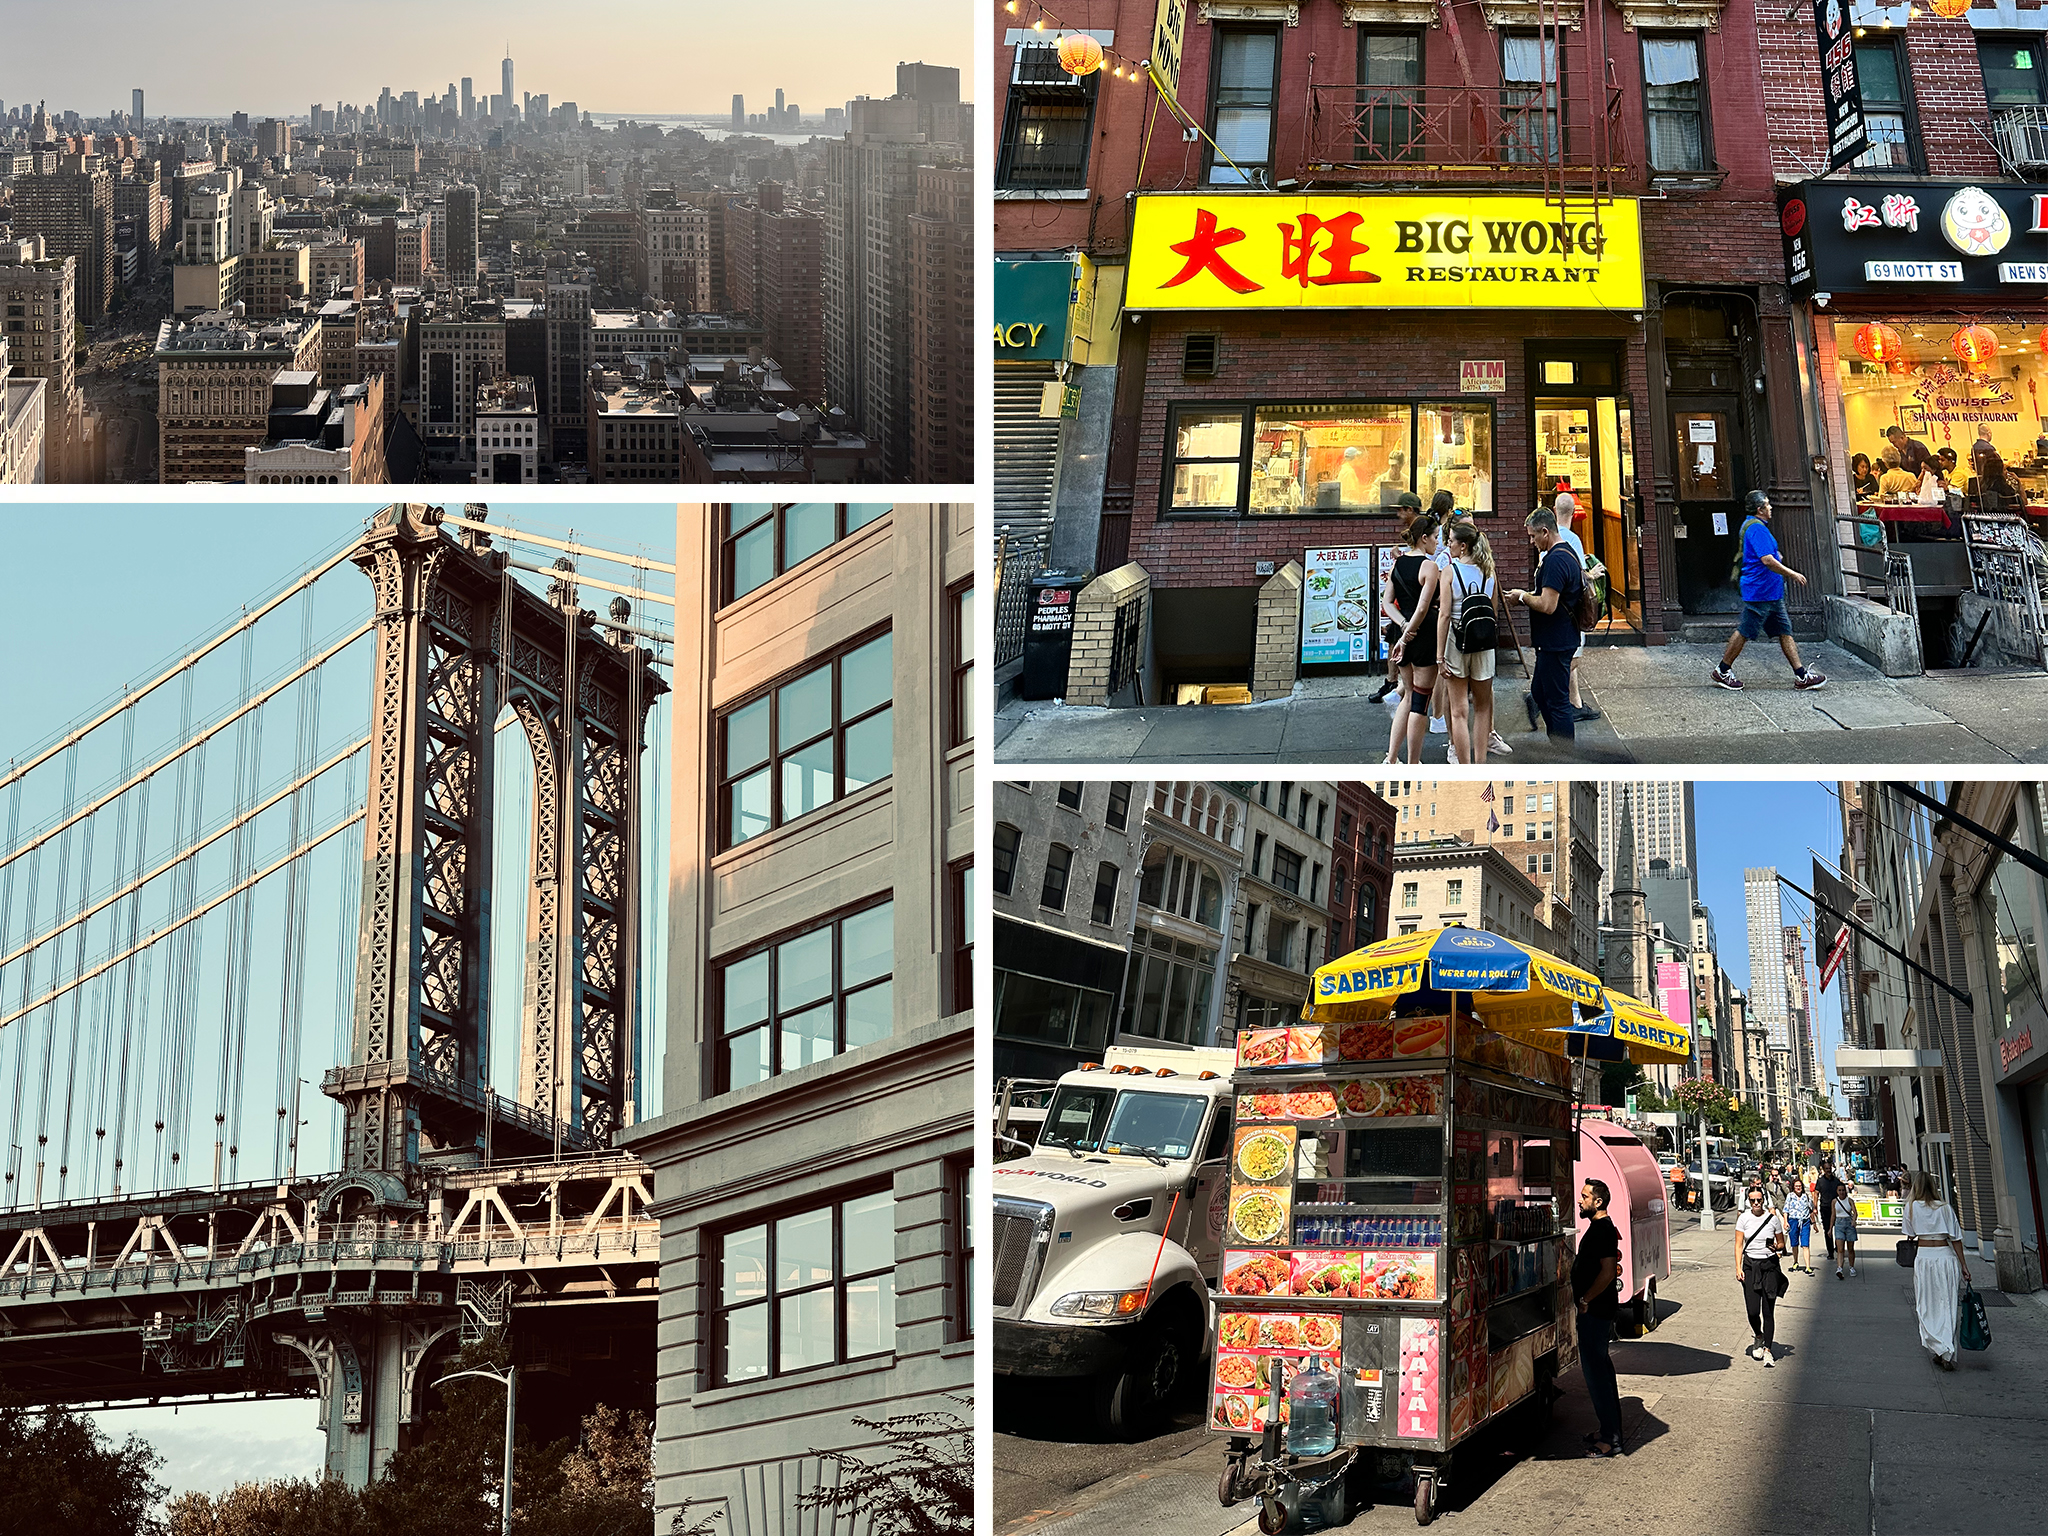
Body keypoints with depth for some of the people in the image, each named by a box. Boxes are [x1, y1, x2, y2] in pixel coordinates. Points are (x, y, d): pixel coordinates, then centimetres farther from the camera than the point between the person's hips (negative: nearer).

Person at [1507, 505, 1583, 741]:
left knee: (1557, 701, -3)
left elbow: (1547, 605, -27)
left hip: (1555, 643, -11)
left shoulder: (1555, 560, -21)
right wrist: (1528, 596, 14)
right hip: (1559, 640, 11)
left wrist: (1523, 597, -11)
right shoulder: (1567, 553, 13)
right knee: (1539, 693, 20)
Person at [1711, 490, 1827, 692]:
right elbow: (1768, 560, -25)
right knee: (1745, 632, -2)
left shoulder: (1751, 525, 17)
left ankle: (1801, 675, 3)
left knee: (1784, 631, 6)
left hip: (1771, 592, 11)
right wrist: (1793, 574, -19)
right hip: (1759, 592, -11)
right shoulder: (1757, 529, -18)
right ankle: (1722, 671, 9)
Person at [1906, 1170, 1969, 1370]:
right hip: (1946, 1256, 1)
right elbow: (1955, 1238, -1)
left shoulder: (1912, 1207, -1)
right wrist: (1963, 1265, 2)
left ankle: (1940, 1350, -7)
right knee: (1947, 1306, 6)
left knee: (1927, 1307, 7)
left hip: (1924, 1258, -1)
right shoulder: (1945, 1207, 0)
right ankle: (1948, 1354, 4)